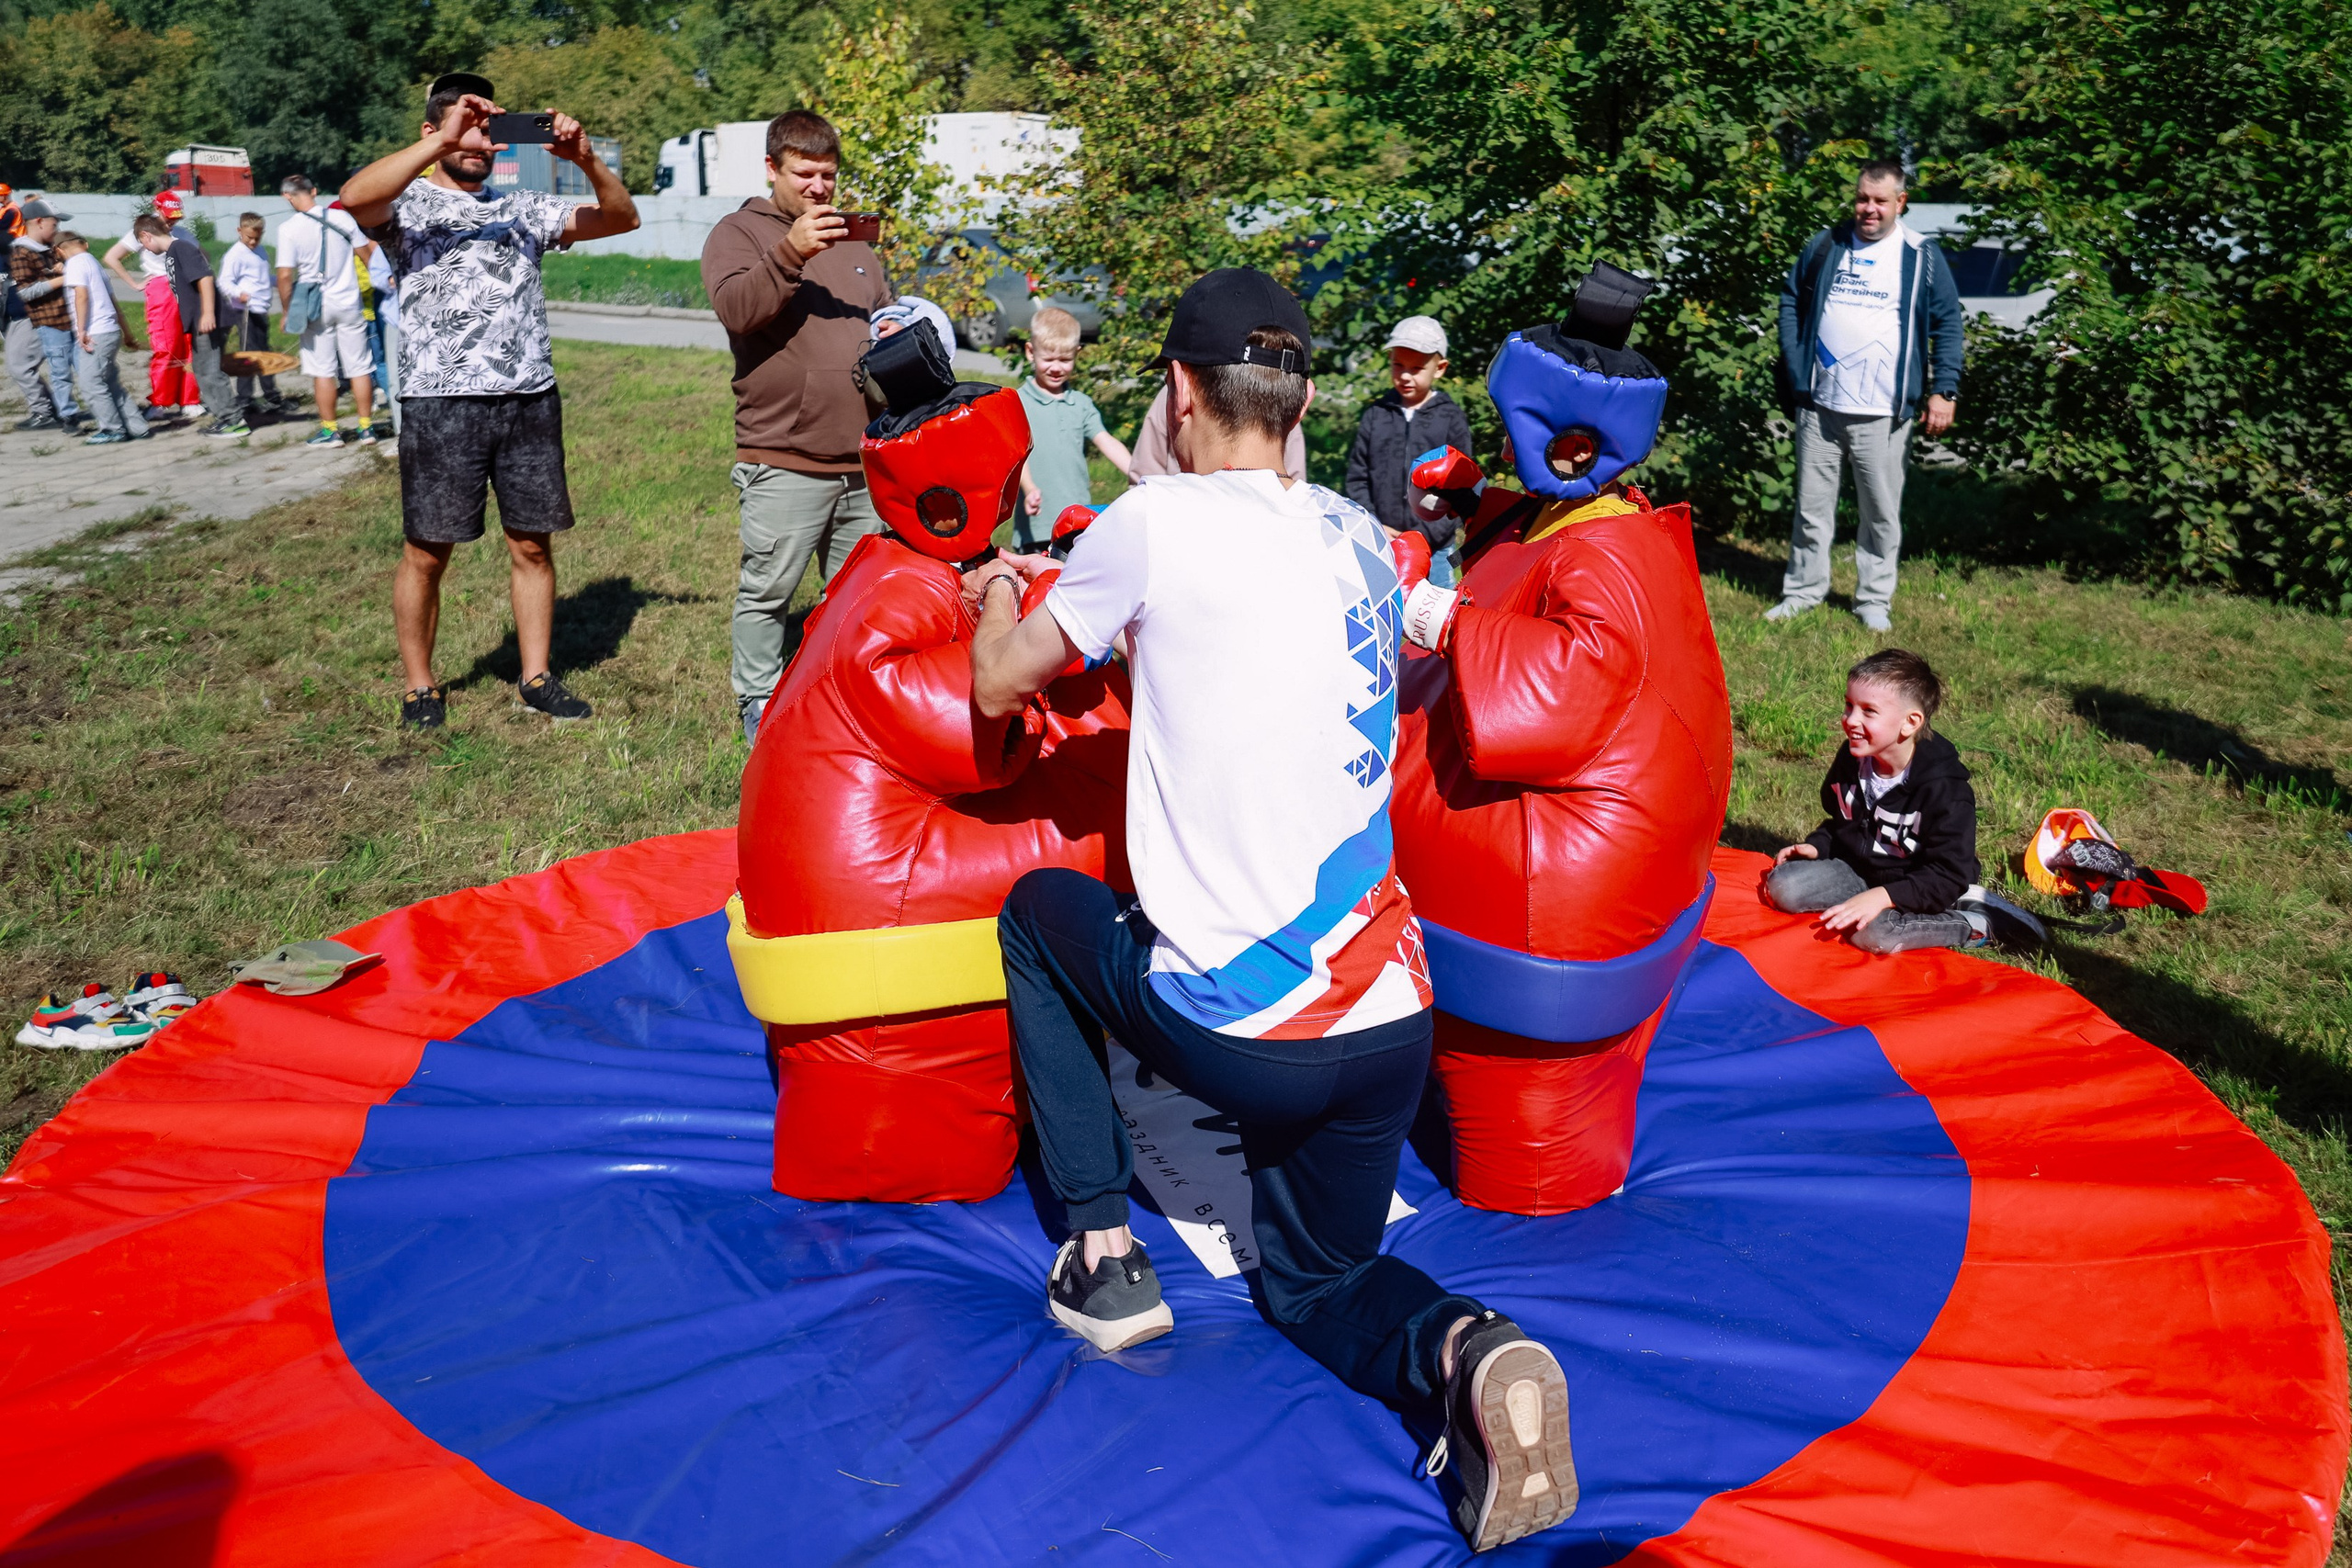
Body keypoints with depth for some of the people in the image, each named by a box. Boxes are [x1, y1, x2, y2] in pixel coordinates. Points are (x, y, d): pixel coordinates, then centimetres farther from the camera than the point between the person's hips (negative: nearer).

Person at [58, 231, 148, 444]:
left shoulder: (76, 263, -6)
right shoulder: (94, 261, 20)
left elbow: (81, 295, -19)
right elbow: (112, 299, 23)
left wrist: (81, 330, -21)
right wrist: (125, 331, 28)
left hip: (95, 334, -9)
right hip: (111, 331, 9)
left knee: (89, 384, -5)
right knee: (111, 384, 12)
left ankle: (114, 429, -3)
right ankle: (136, 427, 11)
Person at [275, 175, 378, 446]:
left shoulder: (289, 229, -10)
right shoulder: (342, 218, -2)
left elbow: (285, 276, -13)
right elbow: (367, 252, 8)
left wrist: (287, 311, -2)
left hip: (316, 308, -2)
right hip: (349, 302, 3)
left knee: (322, 371, 6)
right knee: (359, 368, 8)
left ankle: (330, 430, 9)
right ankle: (366, 427, 11)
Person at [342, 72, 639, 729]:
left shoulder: (523, 208, 17)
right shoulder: (407, 203, 4)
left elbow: (622, 219, 12)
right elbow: (356, 197, -20)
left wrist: (587, 161, -7)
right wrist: (442, 144, -24)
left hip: (531, 400, 4)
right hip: (441, 403, -4)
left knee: (532, 545, 7)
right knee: (427, 553, 1)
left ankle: (537, 679, 18)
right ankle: (419, 687, 14)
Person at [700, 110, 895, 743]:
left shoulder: (854, 241, 20)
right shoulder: (739, 232, 1)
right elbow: (736, 308, -17)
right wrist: (790, 253, -29)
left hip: (865, 458, 6)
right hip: (783, 461, -6)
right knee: (767, 591, -2)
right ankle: (759, 705, 11)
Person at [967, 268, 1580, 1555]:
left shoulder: (1157, 521, -10)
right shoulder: (1358, 535, 8)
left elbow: (1001, 689, 5)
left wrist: (1000, 598, 26)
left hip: (1234, 1033, -5)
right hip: (1389, 1024, 6)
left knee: (1040, 906, 26)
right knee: (1316, 1282, 27)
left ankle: (1102, 1254, 21)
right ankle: (1460, 1350, -8)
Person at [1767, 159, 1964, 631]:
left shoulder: (1922, 256, 1)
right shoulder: (1824, 246, 8)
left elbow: (1947, 323, 3)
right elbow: (1792, 300, 14)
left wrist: (1944, 391, -4)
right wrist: (1795, 370, 3)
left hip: (1883, 413, -2)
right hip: (1820, 406, 2)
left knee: (1881, 512, 4)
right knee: (1812, 505, 9)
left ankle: (1875, 600, 14)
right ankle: (1802, 591, 19)